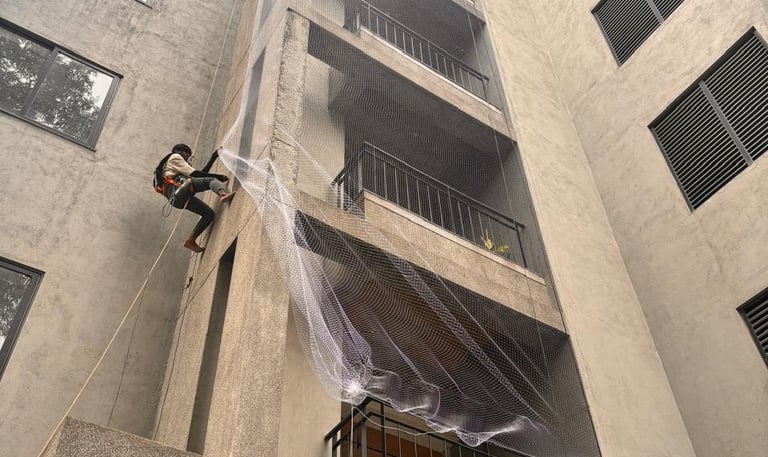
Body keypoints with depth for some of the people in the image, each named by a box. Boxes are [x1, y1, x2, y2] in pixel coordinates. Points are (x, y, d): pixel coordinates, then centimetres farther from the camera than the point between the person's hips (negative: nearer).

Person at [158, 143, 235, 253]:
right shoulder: (174, 157, 17)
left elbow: (202, 174, 34)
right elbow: (194, 174, 4)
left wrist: (214, 157, 36)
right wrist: (220, 177, 4)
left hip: (176, 198, 8)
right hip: (179, 188, -8)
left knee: (209, 214, 8)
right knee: (212, 180, -16)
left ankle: (191, 241, 2)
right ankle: (223, 194, -50)